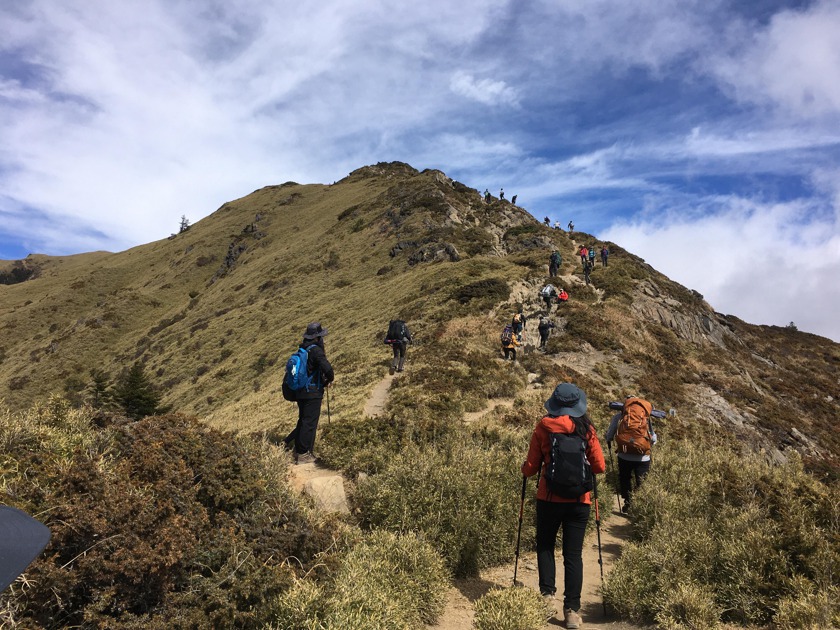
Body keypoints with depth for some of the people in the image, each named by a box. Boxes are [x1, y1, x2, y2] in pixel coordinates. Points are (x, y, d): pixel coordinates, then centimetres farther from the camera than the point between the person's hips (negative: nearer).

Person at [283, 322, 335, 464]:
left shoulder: (302, 350, 11)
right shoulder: (316, 350, -16)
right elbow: (327, 368, -28)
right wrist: (330, 379, -6)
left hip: (301, 392, 8)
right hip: (313, 393, -8)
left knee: (303, 421, 20)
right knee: (310, 423, 0)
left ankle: (288, 443, 19)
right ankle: (303, 454, 5)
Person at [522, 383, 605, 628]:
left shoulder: (542, 428, -7)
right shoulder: (586, 429, -5)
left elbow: (531, 468, -2)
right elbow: (599, 467, -1)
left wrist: (524, 469, 20)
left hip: (548, 498, -1)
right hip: (579, 501, 1)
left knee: (545, 546, 19)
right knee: (573, 555, 9)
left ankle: (547, 594, 8)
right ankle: (572, 610, 9)